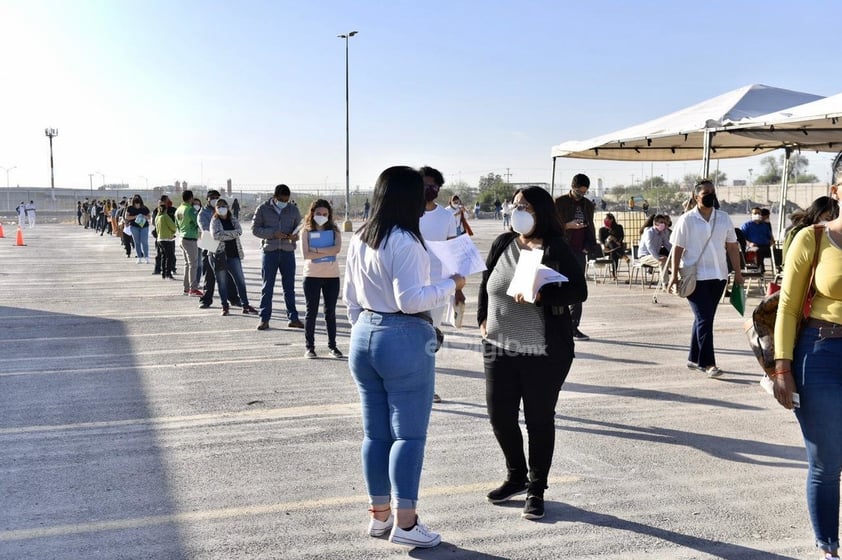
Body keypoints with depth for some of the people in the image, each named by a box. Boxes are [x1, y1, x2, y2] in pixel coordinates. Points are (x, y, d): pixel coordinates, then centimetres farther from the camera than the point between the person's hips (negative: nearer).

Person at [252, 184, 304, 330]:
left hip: (288, 251, 2)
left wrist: (296, 236, -10)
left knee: (289, 286, 7)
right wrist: (273, 233, -15)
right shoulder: (263, 209, 1)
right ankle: (264, 319, 7)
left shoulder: (293, 210, 7)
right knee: (267, 286, 2)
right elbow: (255, 229, -1)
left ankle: (293, 318, 13)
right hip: (270, 251, -2)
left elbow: (299, 227, 13)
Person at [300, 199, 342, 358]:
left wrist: (317, 250, -17)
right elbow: (305, 254, -11)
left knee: (330, 312, 8)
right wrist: (328, 252, -13)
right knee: (311, 311, 3)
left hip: (332, 276, 2)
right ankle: (309, 346, 9)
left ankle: (332, 345, 15)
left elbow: (337, 248, -13)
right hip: (312, 276, -1)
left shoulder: (334, 230, 5)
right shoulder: (306, 231, 1)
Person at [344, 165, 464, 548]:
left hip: (364, 337, 8)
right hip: (404, 340, -8)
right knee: (409, 434, 1)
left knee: (375, 432, 13)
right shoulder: (404, 241, -16)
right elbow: (410, 300, -20)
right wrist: (451, 284, -8)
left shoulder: (359, 240, 9)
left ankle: (379, 514, 23)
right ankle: (405, 523, 5)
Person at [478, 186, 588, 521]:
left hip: (544, 353, -5)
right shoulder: (503, 244, 5)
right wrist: (483, 318, 11)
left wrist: (542, 295, -27)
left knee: (539, 420, 5)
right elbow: (486, 282, 18)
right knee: (499, 416, 9)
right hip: (499, 348, 5)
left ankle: (536, 489, 22)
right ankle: (516, 476, 33)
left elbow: (579, 291, -14)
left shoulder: (556, 250, -9)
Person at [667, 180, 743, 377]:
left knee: (704, 318, 12)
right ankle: (707, 362, -5)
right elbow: (677, 248, -4)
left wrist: (737, 272, 7)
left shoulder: (724, 218, 7)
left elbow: (732, 246, 11)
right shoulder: (687, 220, -5)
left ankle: (694, 358, 23)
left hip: (718, 276, 5)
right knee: (704, 319, -9)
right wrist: (674, 275, -8)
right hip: (695, 277, -5)